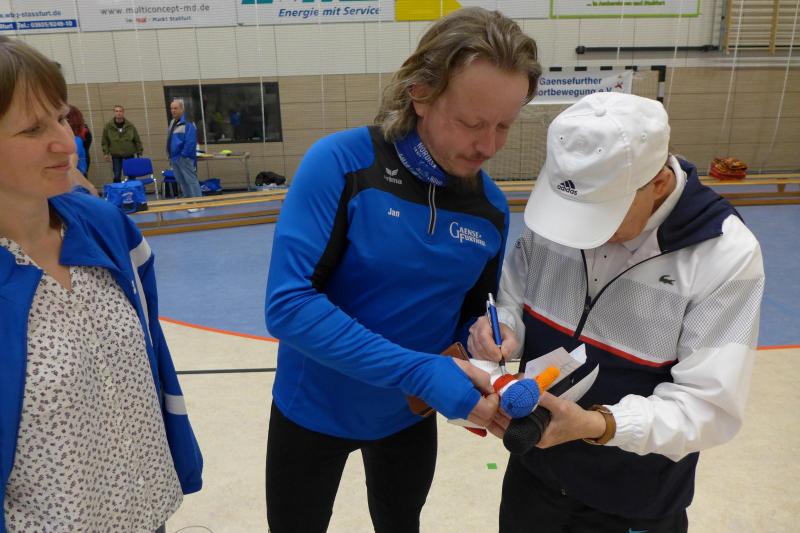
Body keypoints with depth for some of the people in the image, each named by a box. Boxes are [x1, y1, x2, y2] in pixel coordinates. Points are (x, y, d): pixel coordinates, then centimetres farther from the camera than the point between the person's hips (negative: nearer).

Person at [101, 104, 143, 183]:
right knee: (117, 176, -4)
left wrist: (139, 152, 1)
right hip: (116, 155, -1)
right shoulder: (108, 126, -4)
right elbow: (105, 141, 2)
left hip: (129, 154, 1)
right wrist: (106, 153, -3)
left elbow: (137, 140, 2)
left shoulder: (130, 125, -3)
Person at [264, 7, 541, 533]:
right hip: (315, 408, -3)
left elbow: (476, 310, 3)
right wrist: (421, 372, -33)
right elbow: (289, 303, -29)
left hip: (410, 414, 4)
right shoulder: (341, 161, -24)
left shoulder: (492, 206, -9)